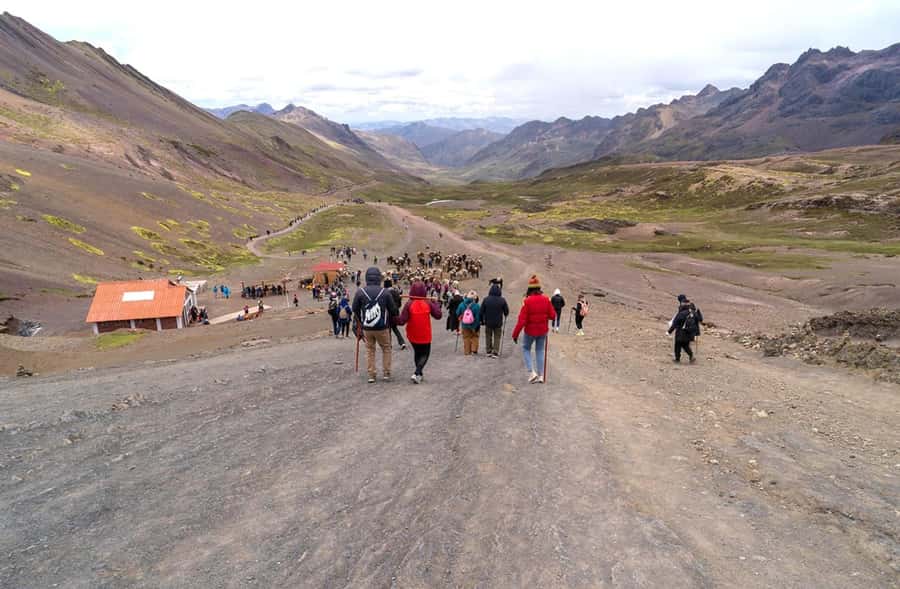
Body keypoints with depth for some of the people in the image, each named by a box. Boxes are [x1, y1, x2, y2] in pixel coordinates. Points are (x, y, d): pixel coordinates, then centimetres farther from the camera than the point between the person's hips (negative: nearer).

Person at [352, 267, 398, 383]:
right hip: (382, 327, -1)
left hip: (366, 328, 1)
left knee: (369, 350, 15)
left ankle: (371, 375, 15)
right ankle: (386, 373, 17)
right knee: (386, 349, 16)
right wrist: (389, 321, 16)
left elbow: (355, 309, 2)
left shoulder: (360, 292, -7)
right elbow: (393, 310, -3)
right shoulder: (385, 292, -9)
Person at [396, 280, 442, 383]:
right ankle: (417, 373, -8)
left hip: (413, 335, 1)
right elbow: (438, 315, -4)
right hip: (425, 336, -1)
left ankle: (419, 373, 28)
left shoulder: (409, 304, -16)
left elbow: (402, 321, -20)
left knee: (417, 353, 24)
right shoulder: (428, 303, -13)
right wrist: (436, 304, 9)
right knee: (424, 354, 12)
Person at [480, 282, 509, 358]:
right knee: (497, 337, 8)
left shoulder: (486, 299, -8)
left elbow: (482, 311, -3)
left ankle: (488, 351, 21)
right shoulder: (502, 300, -10)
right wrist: (505, 317, 20)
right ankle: (495, 353, 4)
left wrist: (482, 320, 10)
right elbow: (506, 312, -2)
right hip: (498, 323, -1)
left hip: (488, 322, 1)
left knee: (488, 337, 16)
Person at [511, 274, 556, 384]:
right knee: (540, 351, 15)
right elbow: (552, 316, -2)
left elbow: (522, 320, -18)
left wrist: (515, 334, -12)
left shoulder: (527, 301, -18)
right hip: (543, 330, 3)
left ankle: (532, 372, 5)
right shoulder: (546, 300, -6)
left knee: (526, 349, 17)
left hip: (530, 331, -3)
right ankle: (540, 376, 17)